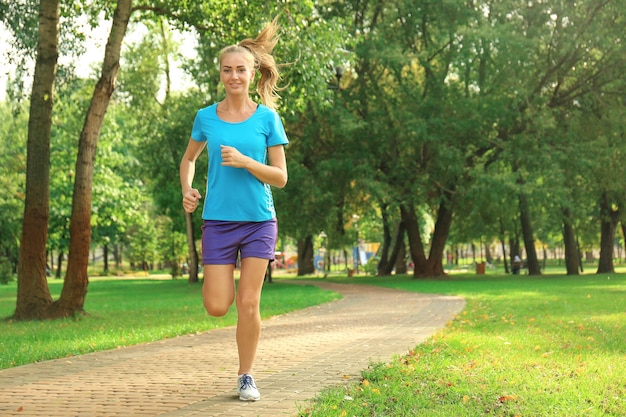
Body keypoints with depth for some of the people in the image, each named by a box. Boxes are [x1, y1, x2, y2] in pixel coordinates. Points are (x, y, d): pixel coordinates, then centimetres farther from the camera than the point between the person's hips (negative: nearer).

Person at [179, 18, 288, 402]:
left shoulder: (267, 118, -2)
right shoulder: (206, 118, 2)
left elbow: (280, 177, -3)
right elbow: (189, 158, 19)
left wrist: (245, 161, -18)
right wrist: (187, 190, -1)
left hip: (259, 221, -1)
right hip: (218, 221, 1)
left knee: (249, 304, -2)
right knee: (217, 306, -2)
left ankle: (246, 377, 15)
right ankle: (229, 281, 35)